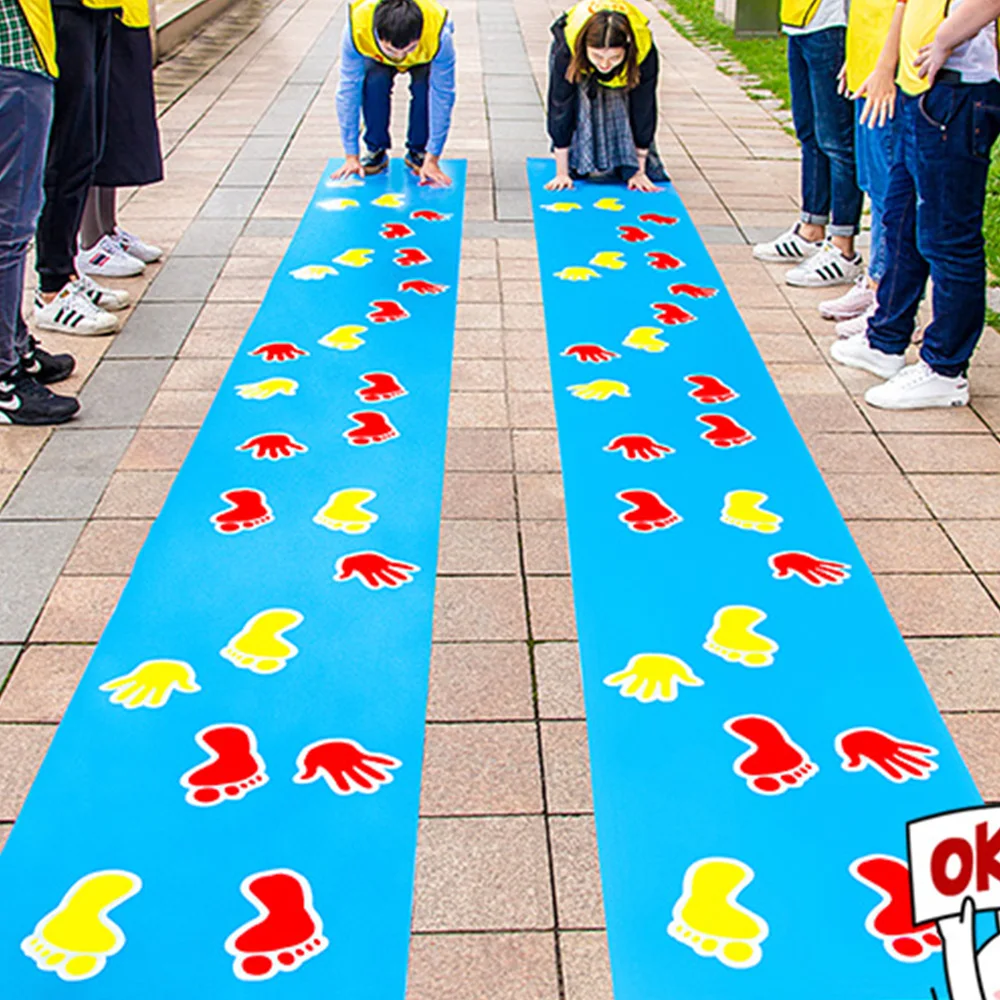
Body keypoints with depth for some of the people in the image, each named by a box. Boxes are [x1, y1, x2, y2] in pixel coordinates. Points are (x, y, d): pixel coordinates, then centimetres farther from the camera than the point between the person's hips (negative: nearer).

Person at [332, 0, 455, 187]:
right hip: (377, 59, 0)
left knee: (425, 86, -31)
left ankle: (418, 151, -8)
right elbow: (348, 92, -34)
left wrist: (432, 159, -35)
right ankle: (376, 151, -10)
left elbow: (442, 97, -35)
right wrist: (351, 156, -32)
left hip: (425, 60, 0)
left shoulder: (440, 36, -42)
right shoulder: (356, 30, -41)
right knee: (374, 82, -31)